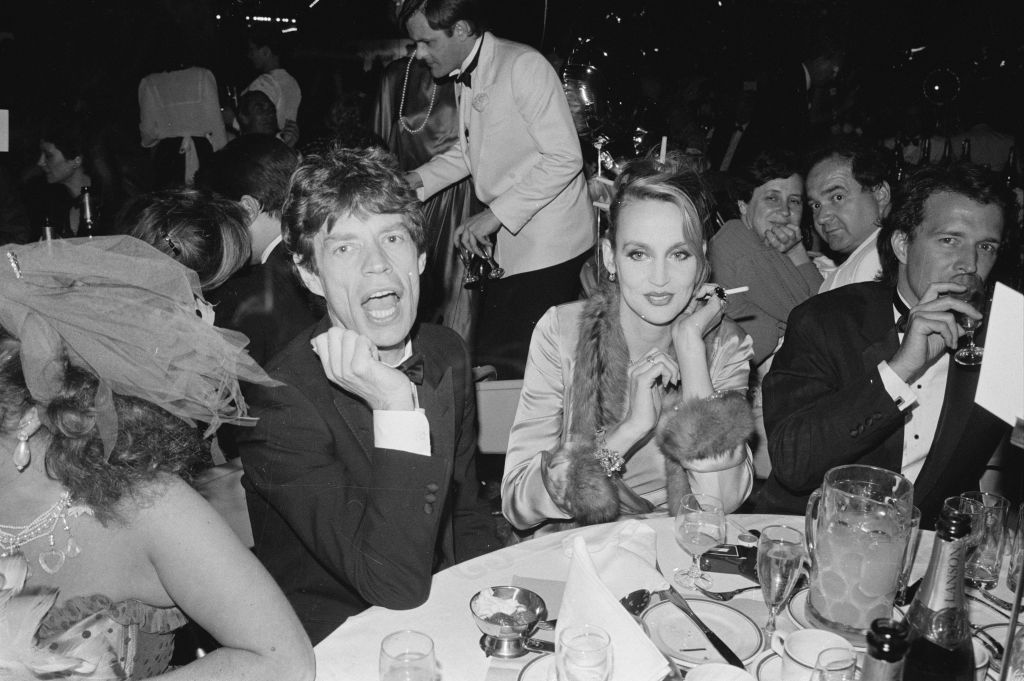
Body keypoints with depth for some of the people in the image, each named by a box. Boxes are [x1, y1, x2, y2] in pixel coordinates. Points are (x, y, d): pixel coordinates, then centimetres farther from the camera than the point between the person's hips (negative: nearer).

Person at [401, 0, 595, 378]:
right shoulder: (465, 76, 10)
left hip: (548, 248, -8)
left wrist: (495, 214, -20)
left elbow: (564, 159, -21)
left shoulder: (523, 65, -16)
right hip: (506, 243, 8)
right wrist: (416, 180, 7)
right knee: (491, 359, 11)